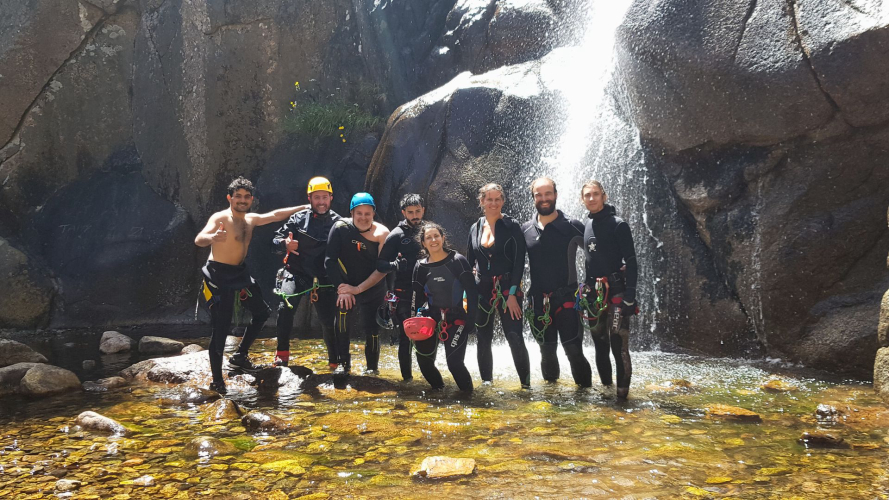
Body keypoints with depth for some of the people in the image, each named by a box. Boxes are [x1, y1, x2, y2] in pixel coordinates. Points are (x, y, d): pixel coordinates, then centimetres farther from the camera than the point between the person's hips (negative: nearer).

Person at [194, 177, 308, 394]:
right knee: (221, 326, -9)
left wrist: (303, 207, 23)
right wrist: (212, 238, -56)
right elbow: (199, 239, -33)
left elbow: (276, 215, 20)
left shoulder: (251, 219, 6)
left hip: (239, 273, 9)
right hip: (219, 275, -9)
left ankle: (240, 355, 30)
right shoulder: (220, 218, -17)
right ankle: (217, 380, 0)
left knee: (262, 312, 18)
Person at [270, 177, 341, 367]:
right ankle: (282, 353, -6)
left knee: (329, 320, 2)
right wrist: (285, 244, -22)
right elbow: (276, 240, 1)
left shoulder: (338, 222, -1)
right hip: (296, 273, -1)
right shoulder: (298, 218, 0)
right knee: (286, 308, -24)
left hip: (323, 279, 1)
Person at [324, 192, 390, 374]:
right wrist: (341, 288, -20)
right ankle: (343, 363, 19)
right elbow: (330, 260, -12)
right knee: (341, 326, -2)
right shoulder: (341, 227, -13)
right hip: (345, 287, 1)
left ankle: (372, 367, 17)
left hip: (373, 290, -1)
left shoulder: (382, 234, -14)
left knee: (372, 330, -3)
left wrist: (358, 288, -19)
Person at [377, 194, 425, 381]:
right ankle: (407, 377, 12)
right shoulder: (397, 235, -2)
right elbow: (380, 264, -5)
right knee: (406, 337, 2)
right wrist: (395, 264, -25)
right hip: (405, 294, -3)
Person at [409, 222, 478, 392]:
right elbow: (416, 298, 7)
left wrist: (471, 319, -12)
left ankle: (468, 394, 9)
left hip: (456, 319, -4)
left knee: (454, 362, -15)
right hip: (431, 319, 4)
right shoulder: (420, 267, 3)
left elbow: (472, 292, -8)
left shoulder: (458, 261, -7)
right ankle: (438, 388, 32)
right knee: (424, 361, 5)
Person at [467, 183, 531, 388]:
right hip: (482, 290, 4)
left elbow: (519, 262, -8)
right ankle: (486, 383, 20)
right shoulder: (475, 228, 9)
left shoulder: (512, 226, -4)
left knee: (515, 338, -10)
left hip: (507, 288, -4)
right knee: (483, 339, 8)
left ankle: (526, 384, 1)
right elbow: (469, 262, 13)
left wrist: (512, 294, -15)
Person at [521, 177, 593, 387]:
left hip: (566, 299, -3)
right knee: (547, 350, 15)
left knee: (574, 350, -6)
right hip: (538, 301, 3)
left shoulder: (572, 227, -4)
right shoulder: (525, 230, 4)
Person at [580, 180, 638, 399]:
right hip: (593, 294, 6)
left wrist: (630, 297, -17)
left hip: (616, 292, -6)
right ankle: (606, 387, 21)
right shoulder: (585, 225, 11)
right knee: (599, 344, 10)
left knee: (618, 345, -10)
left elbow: (631, 262, -10)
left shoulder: (618, 224, -6)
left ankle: (622, 391, -3)